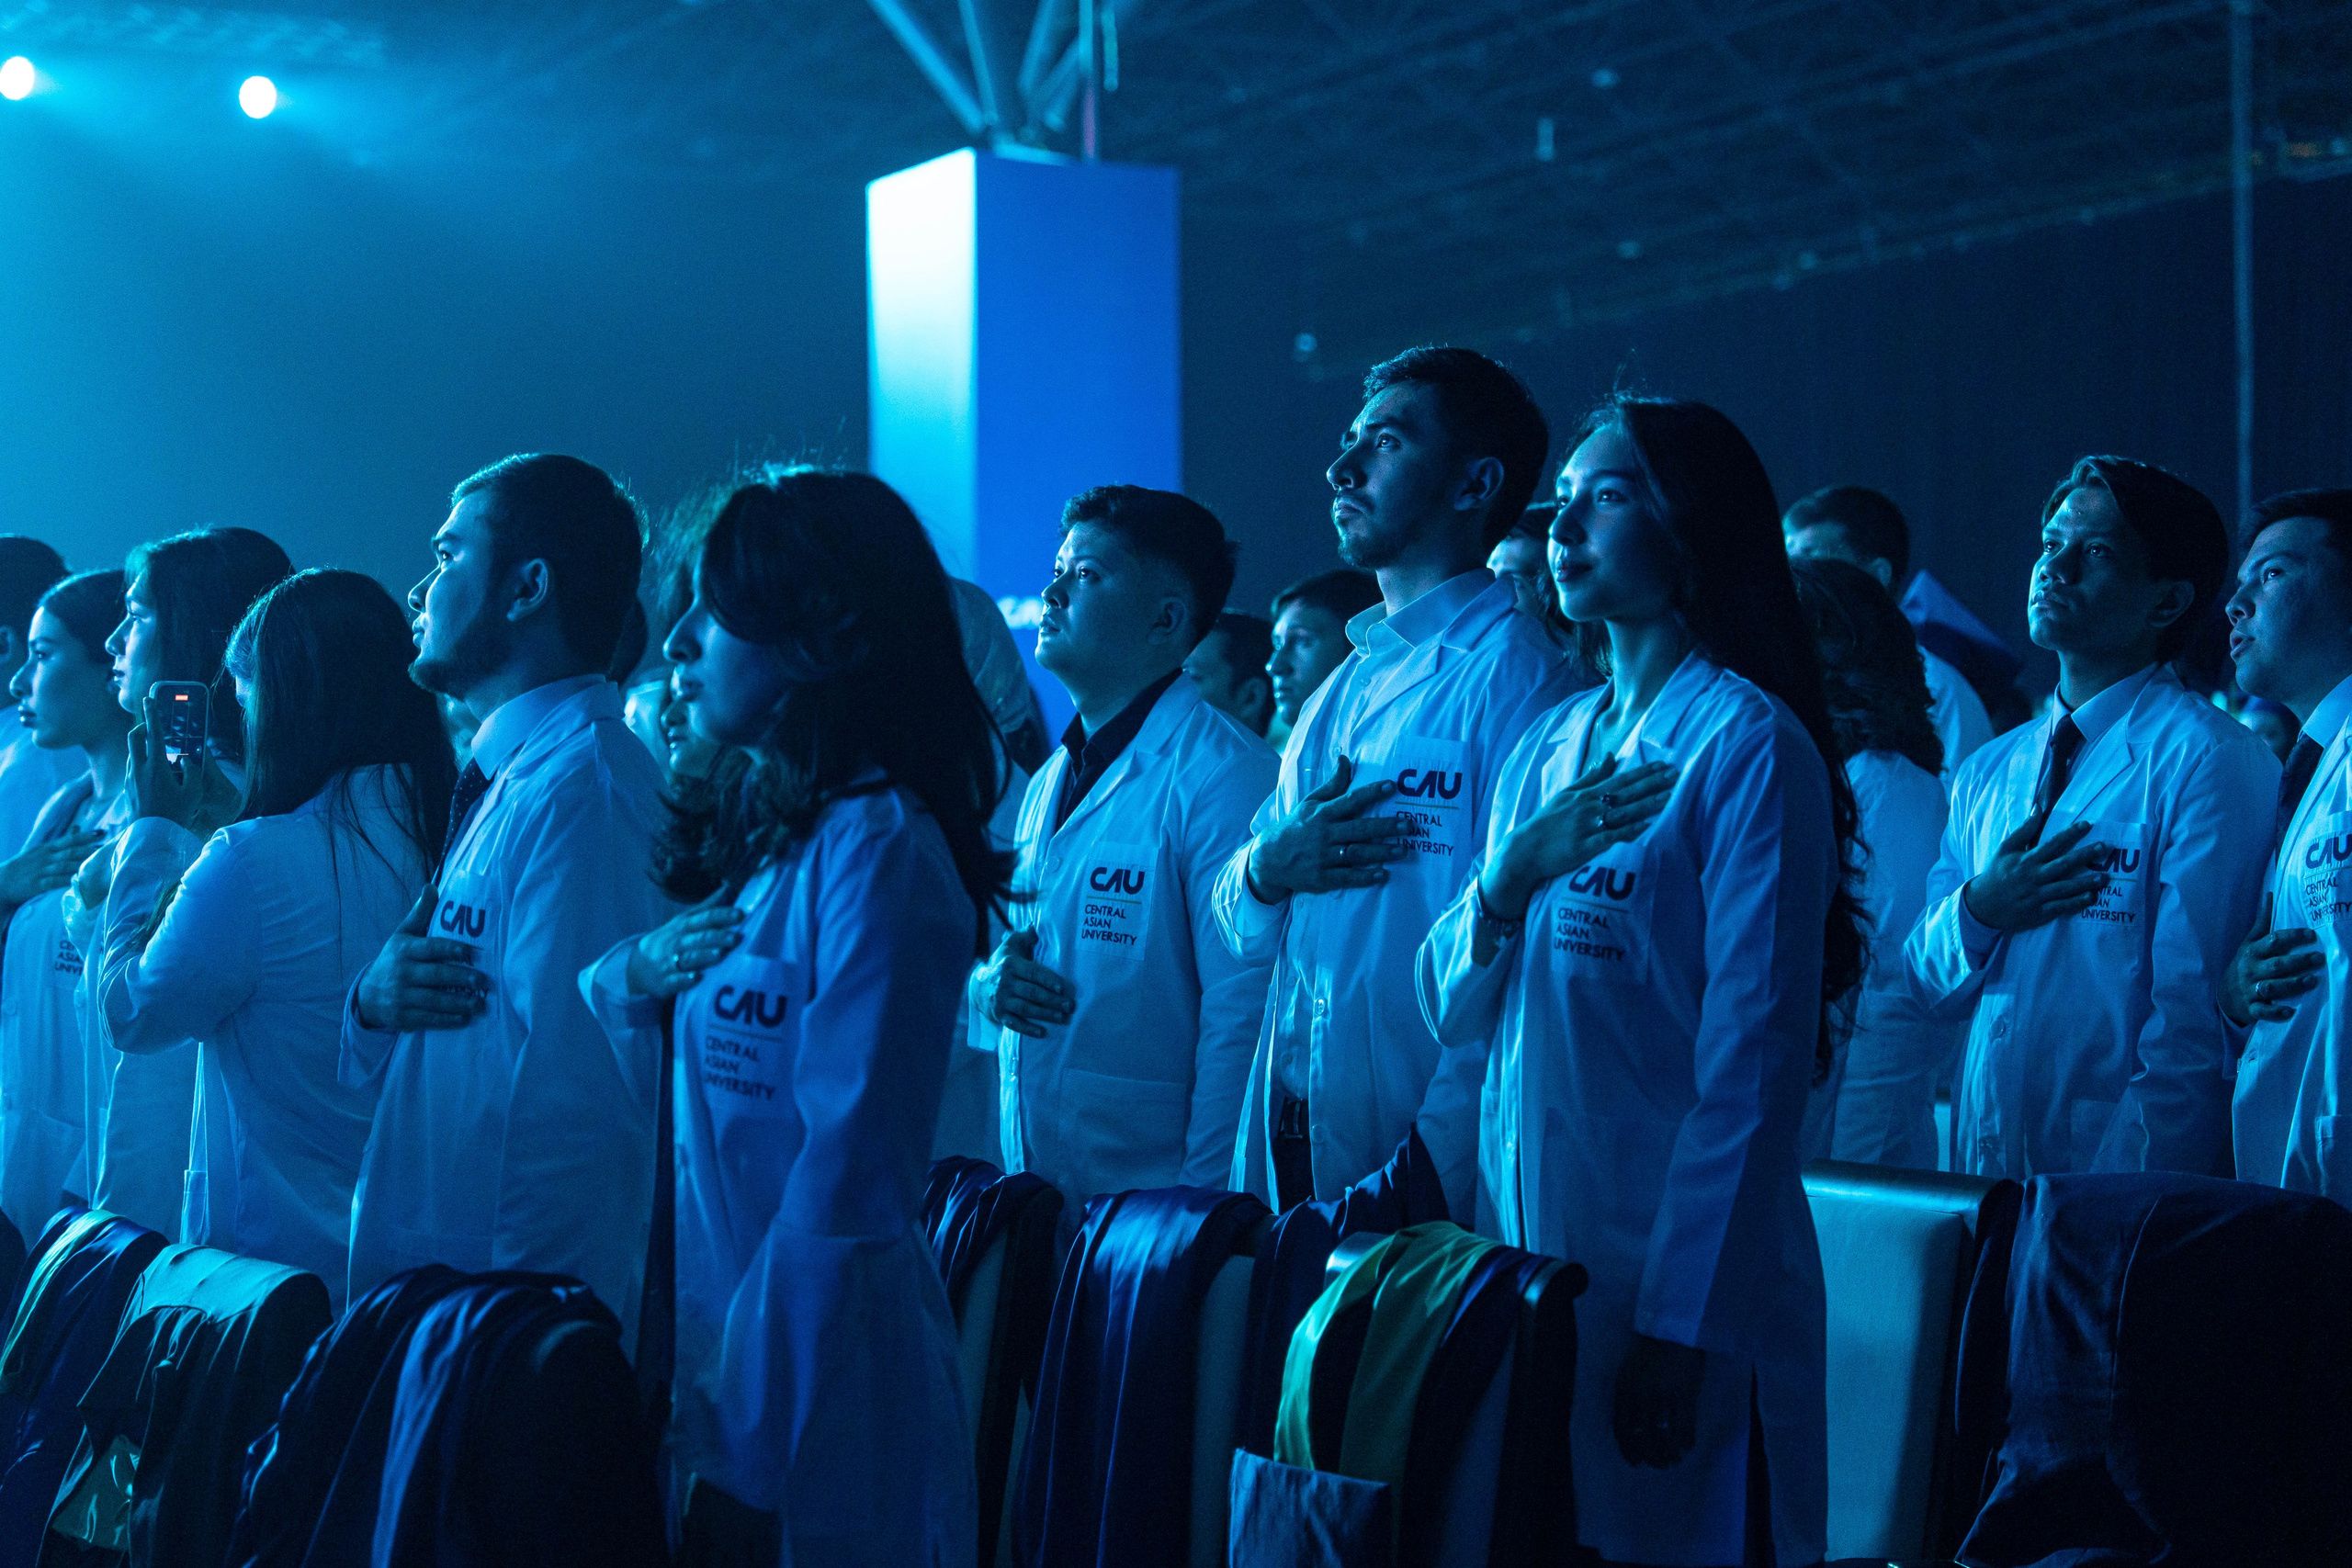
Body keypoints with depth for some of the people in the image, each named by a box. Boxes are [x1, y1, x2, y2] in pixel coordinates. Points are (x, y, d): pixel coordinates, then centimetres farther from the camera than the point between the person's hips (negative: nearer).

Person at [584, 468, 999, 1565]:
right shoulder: (766, 837, 11)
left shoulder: (878, 849, -15)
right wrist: (633, 974, -2)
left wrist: (748, 1403, -20)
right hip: (716, 1385, 8)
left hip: (817, 1413, -8)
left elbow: (849, 1178, -20)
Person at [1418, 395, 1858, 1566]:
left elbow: (1753, 1060, -14)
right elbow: (1453, 1013, 11)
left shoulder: (1750, 744, -9)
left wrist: (1681, 1324, -18)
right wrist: (1510, 876, -9)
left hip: (1674, 1272, -7)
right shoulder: (1547, 747, 14)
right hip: (1523, 1250, 7)